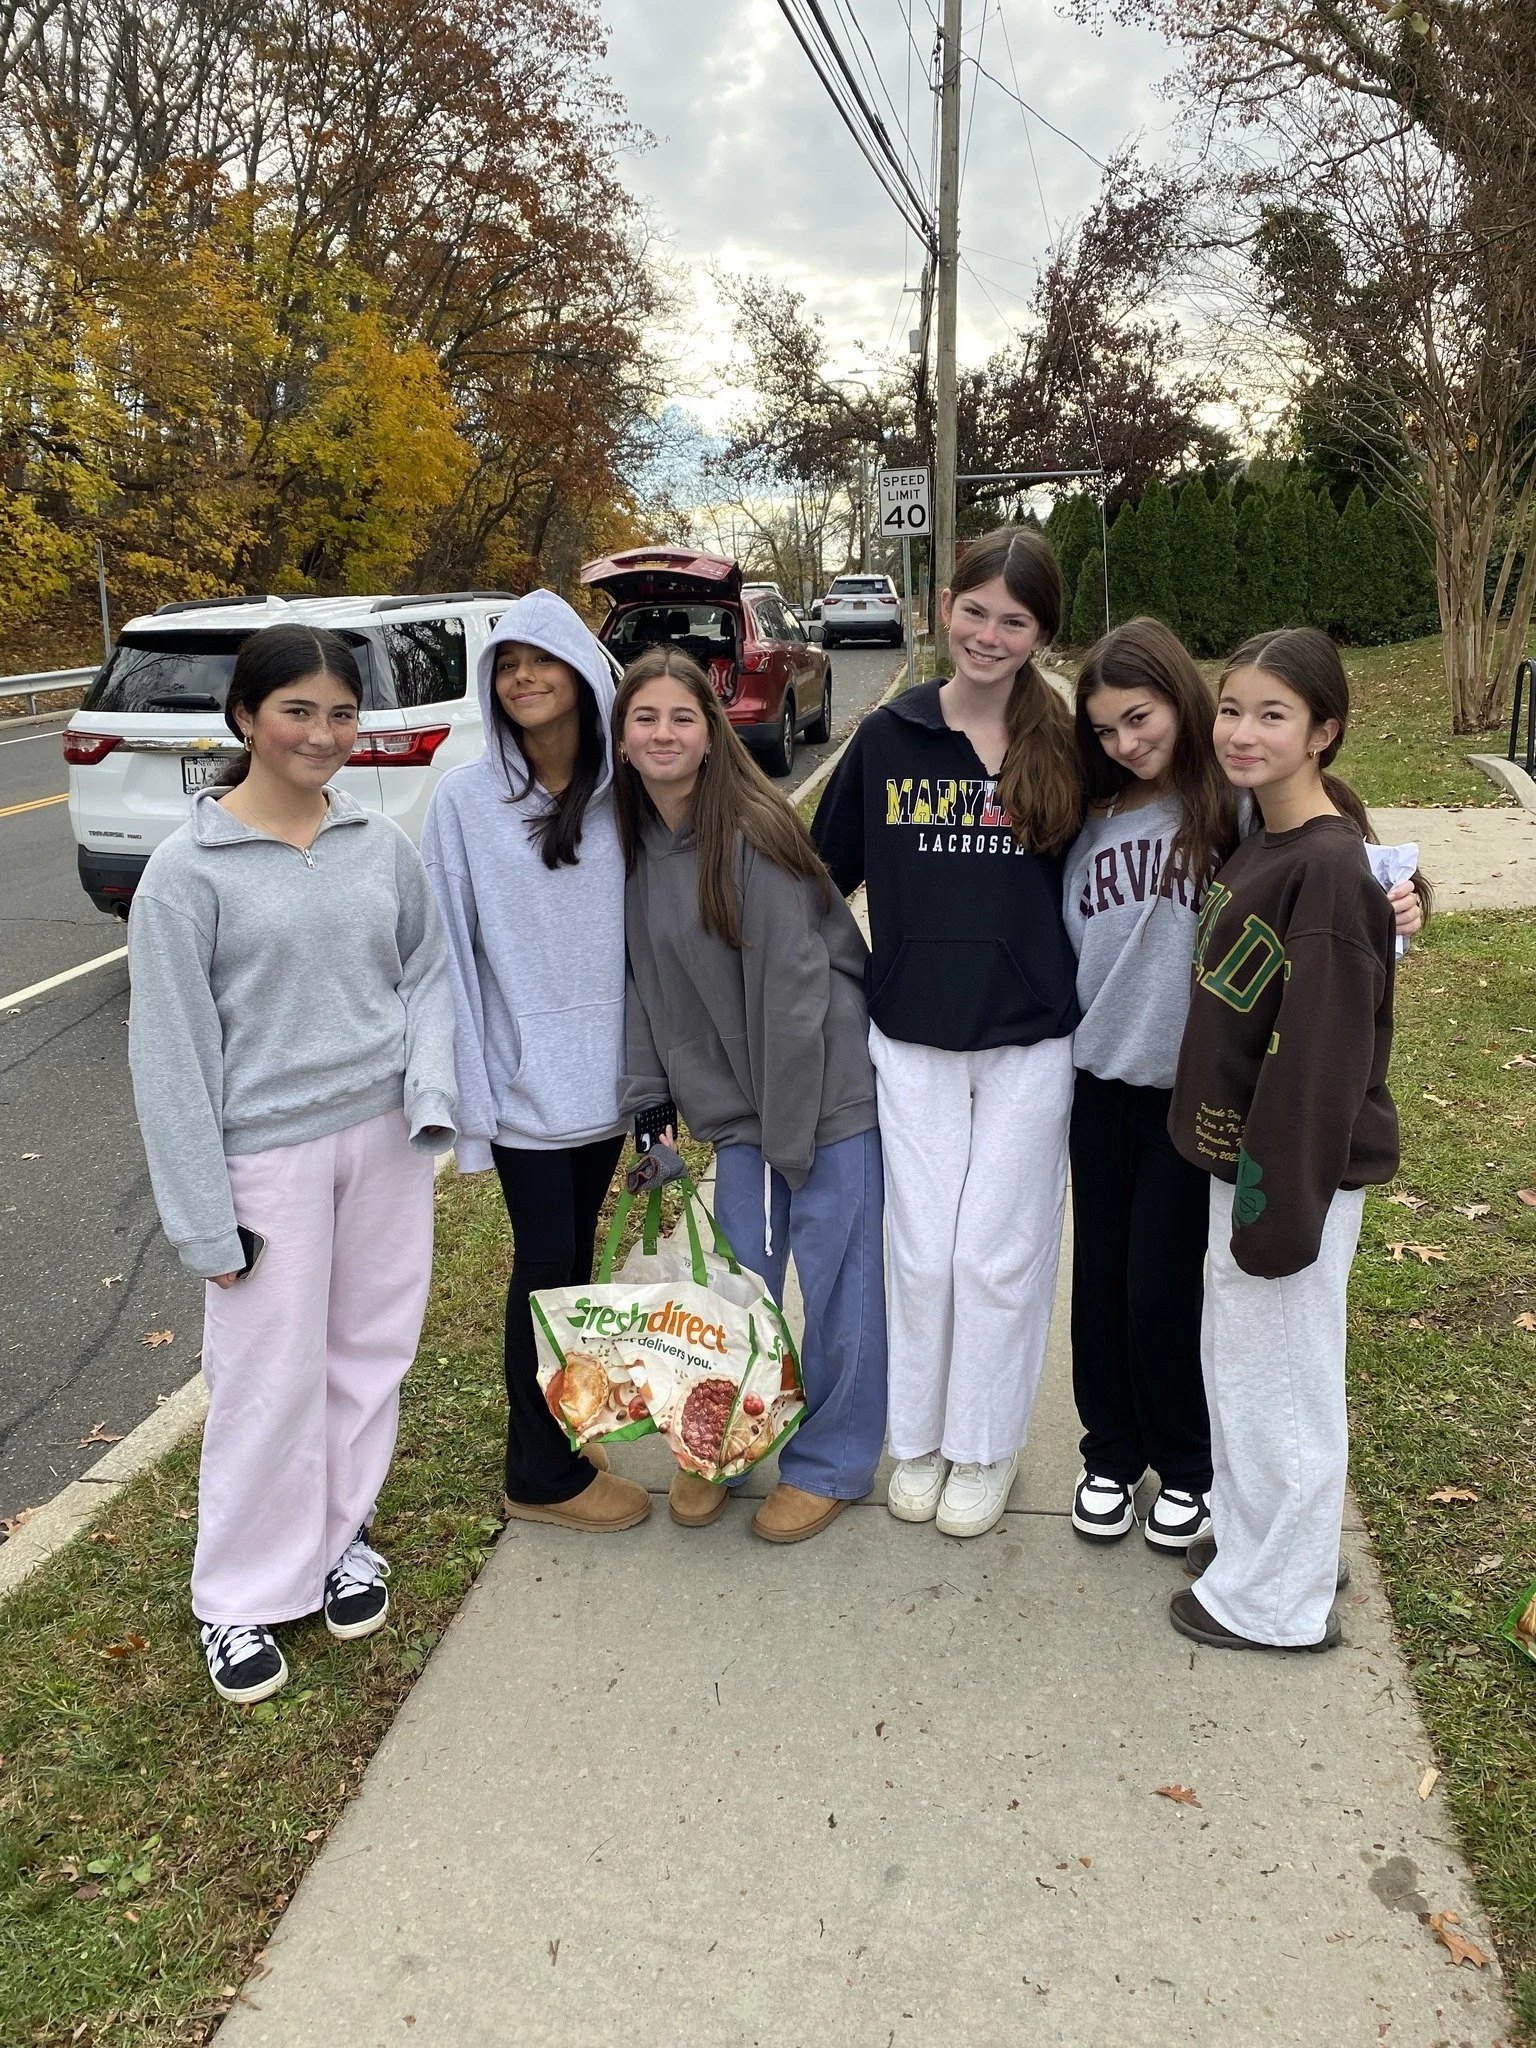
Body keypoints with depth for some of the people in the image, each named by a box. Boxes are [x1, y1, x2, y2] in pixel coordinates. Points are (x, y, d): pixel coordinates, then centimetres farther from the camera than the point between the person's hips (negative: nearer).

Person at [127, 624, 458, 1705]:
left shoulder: (384, 844, 1)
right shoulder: (188, 869, -10)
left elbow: (428, 971, 10)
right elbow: (170, 1049, -9)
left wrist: (430, 1091, -8)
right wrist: (207, 1216, -10)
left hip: (387, 1139, 4)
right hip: (271, 1155, -4)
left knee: (371, 1350, 15)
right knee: (271, 1380, 5)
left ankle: (343, 1534, 37)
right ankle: (243, 1595, 25)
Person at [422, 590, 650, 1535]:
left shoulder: (623, 793, 0)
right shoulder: (466, 800, -7)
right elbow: (452, 952, -7)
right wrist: (468, 1088, -10)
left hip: (609, 1071, 3)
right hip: (527, 1079, -3)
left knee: (576, 1257, 15)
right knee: (547, 1264, 4)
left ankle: (563, 1433, 33)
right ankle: (544, 1474, 21)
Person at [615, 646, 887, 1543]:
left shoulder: (754, 836, -18)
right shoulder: (637, 843, 4)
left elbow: (795, 994, -18)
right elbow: (647, 982, 11)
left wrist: (788, 1139, -16)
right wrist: (651, 1097, 4)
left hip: (830, 1091, -6)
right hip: (739, 1101, 6)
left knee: (838, 1279, 5)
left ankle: (831, 1461, 22)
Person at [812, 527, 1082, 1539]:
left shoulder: (1067, 745, -4)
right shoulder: (888, 736, 0)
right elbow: (828, 868, 8)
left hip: (1030, 1043, -1)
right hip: (911, 1040, 1)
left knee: (999, 1254, 6)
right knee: (924, 1253, 8)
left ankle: (985, 1447, 26)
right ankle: (918, 1436, 29)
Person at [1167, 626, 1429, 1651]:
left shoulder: (1329, 867, -21)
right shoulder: (1260, 844, 7)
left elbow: (1320, 1056, -23)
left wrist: (1279, 1205, -21)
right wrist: (1241, 1175, 16)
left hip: (1296, 1169, -9)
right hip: (1242, 1152, 9)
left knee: (1277, 1374, 6)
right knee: (1234, 1355, 22)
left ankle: (1278, 1602, 25)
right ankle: (1246, 1530, 42)